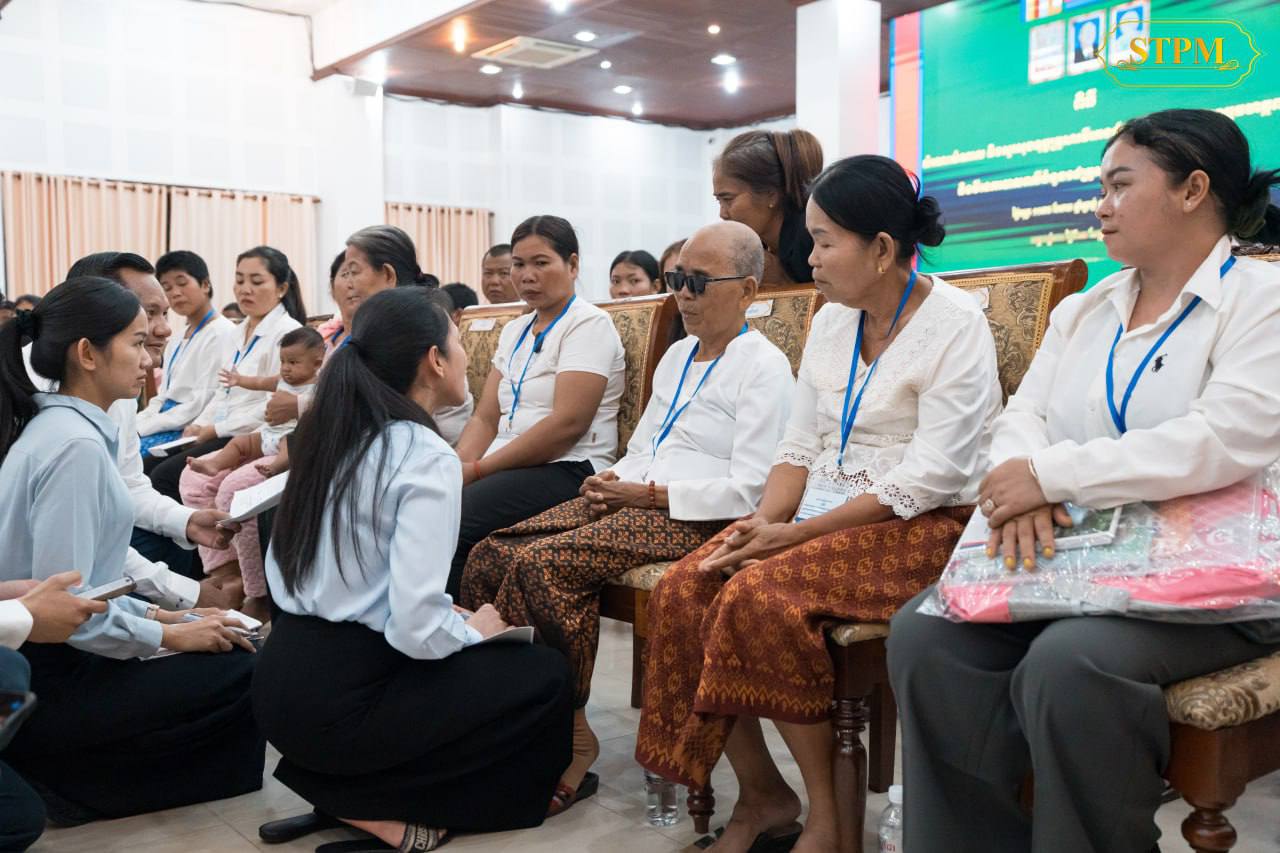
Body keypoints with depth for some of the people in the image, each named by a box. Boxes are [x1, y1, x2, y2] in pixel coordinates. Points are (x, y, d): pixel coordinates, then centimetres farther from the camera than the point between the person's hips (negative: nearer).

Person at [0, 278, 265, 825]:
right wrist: (168, 634, -12)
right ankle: (70, 782, 2)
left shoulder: (54, 425, 8)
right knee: (245, 674, -9)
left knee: (231, 654, 13)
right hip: (45, 684, -9)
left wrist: (157, 614, 8)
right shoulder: (76, 445, -21)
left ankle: (62, 770, 12)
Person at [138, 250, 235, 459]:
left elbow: (202, 403, -17)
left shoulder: (221, 333, -10)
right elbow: (162, 398, 19)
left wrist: (142, 428, -15)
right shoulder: (176, 340, 20)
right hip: (167, 423, 9)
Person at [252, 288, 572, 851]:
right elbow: (417, 629, -25)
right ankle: (373, 806, 4)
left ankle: (342, 785, 13)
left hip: (282, 682, 8)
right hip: (337, 701, -8)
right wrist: (472, 628, -2)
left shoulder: (329, 434, 7)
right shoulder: (426, 458, -18)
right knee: (544, 676, 5)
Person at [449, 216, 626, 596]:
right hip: (507, 469, 7)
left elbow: (567, 423, -15)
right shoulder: (514, 332, 22)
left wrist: (477, 470, -14)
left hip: (566, 471, -7)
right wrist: (456, 467, -6)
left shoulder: (589, 324, -3)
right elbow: (485, 418, 16)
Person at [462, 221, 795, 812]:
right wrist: (613, 480, 3)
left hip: (694, 518, -8)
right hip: (632, 500, 8)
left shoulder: (764, 367, -4)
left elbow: (749, 488, -13)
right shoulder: (678, 355, 23)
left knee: (540, 562, -28)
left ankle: (570, 733, -15)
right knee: (491, 556, -12)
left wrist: (650, 494, -14)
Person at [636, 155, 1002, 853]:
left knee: (758, 596, -30)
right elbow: (799, 446, 13)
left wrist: (800, 532, -19)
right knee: (681, 592, -15)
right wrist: (768, 518, -7)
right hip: (822, 519, 7)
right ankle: (761, 796, -1)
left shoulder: (954, 324, -9)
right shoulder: (831, 322, 13)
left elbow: (930, 478, -17)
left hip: (921, 528, -7)